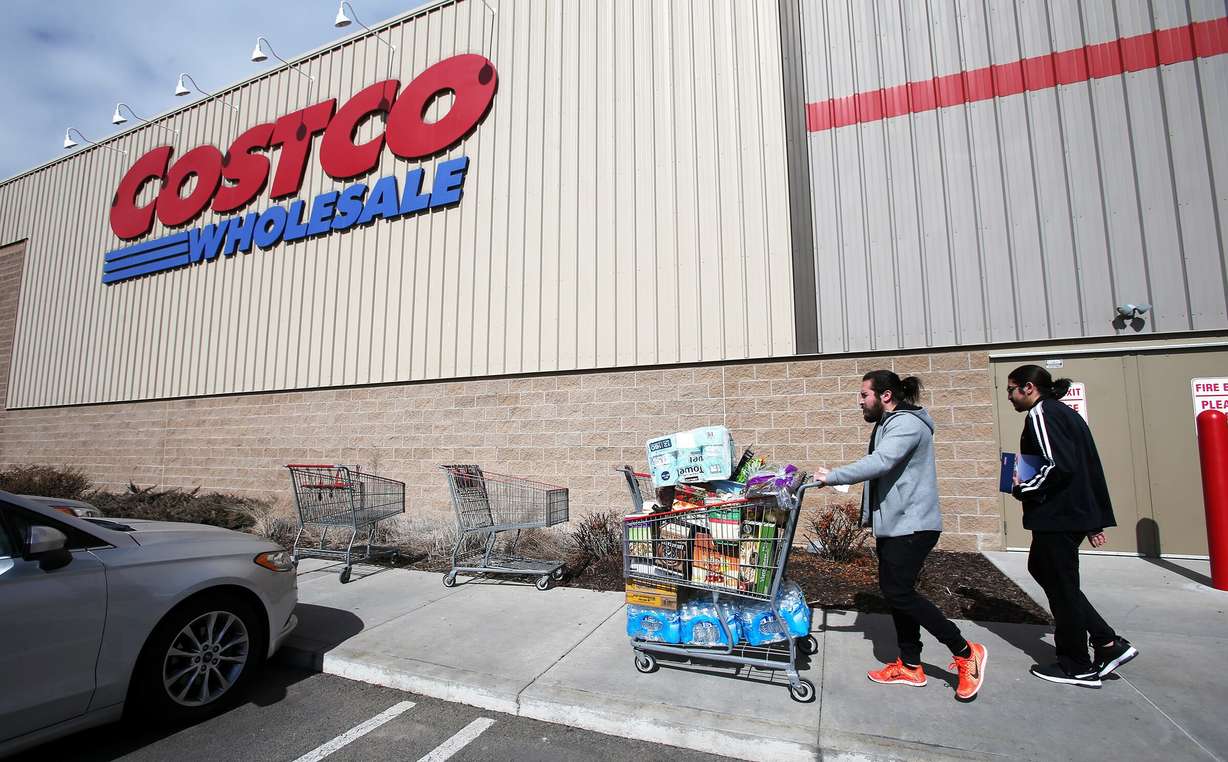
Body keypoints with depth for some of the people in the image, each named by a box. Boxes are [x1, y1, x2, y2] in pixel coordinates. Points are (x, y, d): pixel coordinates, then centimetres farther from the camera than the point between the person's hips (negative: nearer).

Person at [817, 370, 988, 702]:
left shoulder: (906, 423, -15)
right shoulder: (888, 424, 18)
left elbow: (879, 463, -30)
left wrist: (832, 476, -26)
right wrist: (872, 518, 18)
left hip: (911, 526, -10)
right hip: (894, 525, 10)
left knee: (898, 592, -9)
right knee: (896, 591, 12)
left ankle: (965, 653, 7)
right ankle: (909, 666, 22)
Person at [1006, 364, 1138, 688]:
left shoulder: (1041, 413, -14)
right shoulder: (1067, 413, 15)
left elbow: (1058, 465, -25)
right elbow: (1091, 468, 17)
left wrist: (1023, 489, -11)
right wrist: (1096, 519, 20)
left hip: (1056, 516, -10)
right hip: (1079, 512, 10)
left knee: (1061, 587, 3)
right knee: (1041, 569, 19)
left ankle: (1077, 667, 18)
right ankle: (1109, 643, 21)